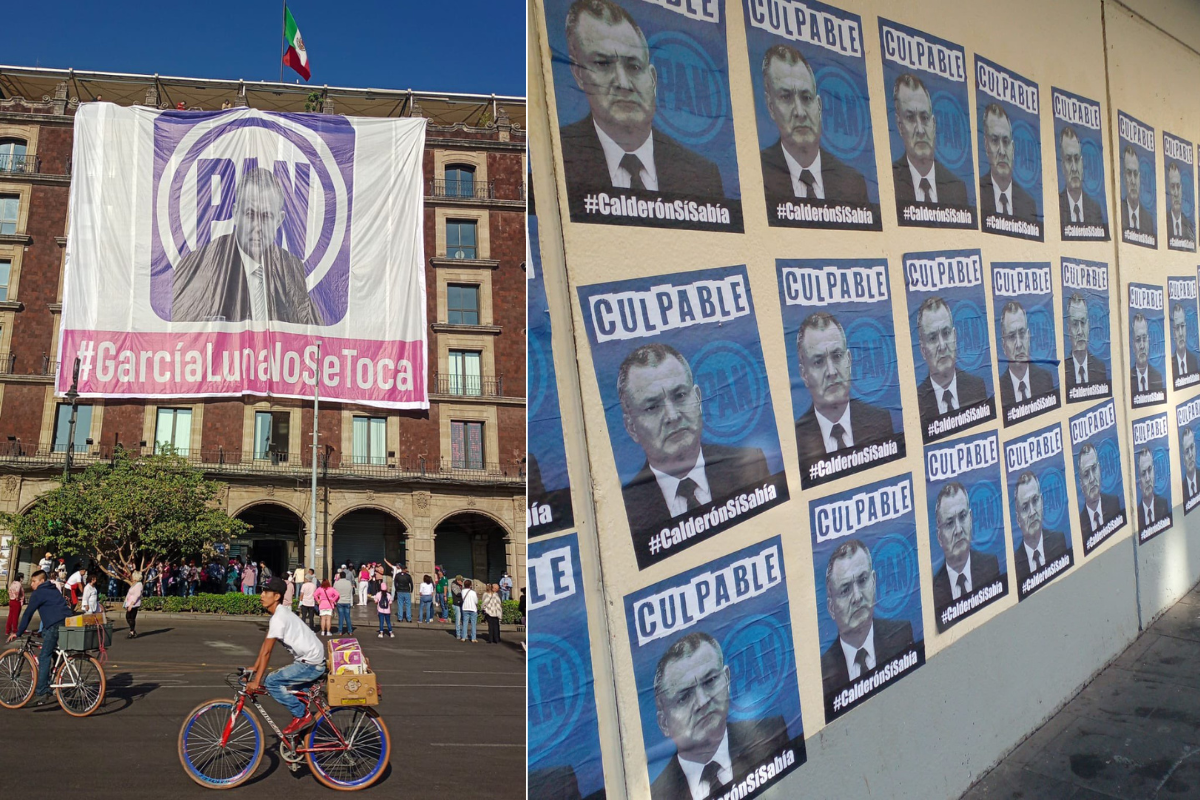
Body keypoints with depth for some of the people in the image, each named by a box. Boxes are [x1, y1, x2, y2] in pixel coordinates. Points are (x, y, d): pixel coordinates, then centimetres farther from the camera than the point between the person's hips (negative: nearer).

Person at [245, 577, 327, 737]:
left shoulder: (278, 618, -18)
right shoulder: (280, 613, 11)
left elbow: (266, 652, -18)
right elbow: (265, 644, 17)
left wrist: (256, 681, -16)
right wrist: (254, 667, 16)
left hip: (310, 664, -10)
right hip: (311, 662, 10)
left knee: (271, 682, -12)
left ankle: (302, 715, -5)